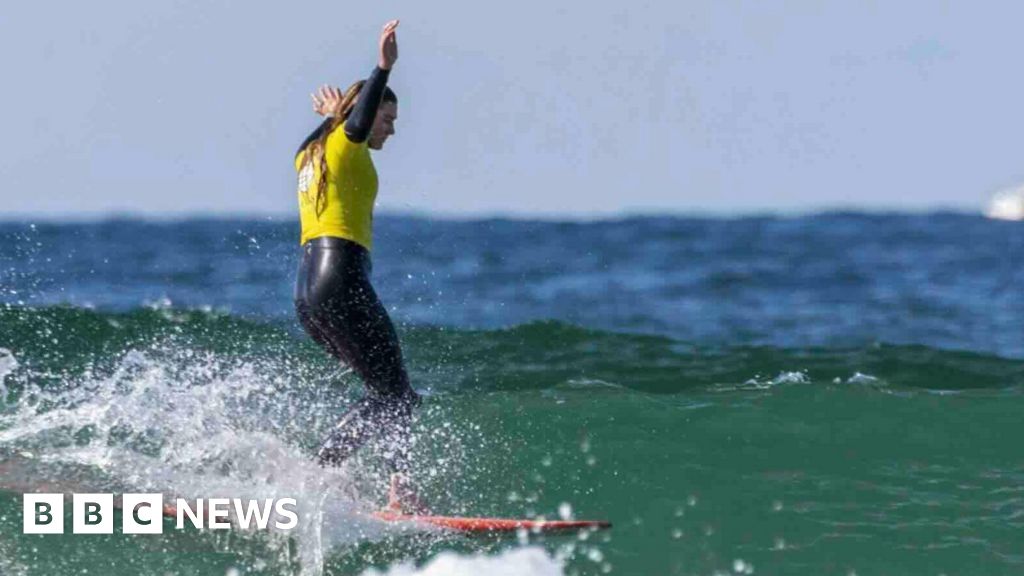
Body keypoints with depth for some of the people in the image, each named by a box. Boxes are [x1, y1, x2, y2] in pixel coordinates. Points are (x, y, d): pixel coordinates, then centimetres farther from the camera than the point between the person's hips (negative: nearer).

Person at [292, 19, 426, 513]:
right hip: (341, 280, -9)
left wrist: (330, 115, 66)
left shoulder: (310, 153, 22)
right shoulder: (345, 142, -3)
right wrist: (383, 69, -41)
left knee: (385, 393, 13)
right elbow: (357, 120, -27)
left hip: (307, 288, 9)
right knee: (397, 392, -9)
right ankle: (401, 489, -21)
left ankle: (319, 467, 5)